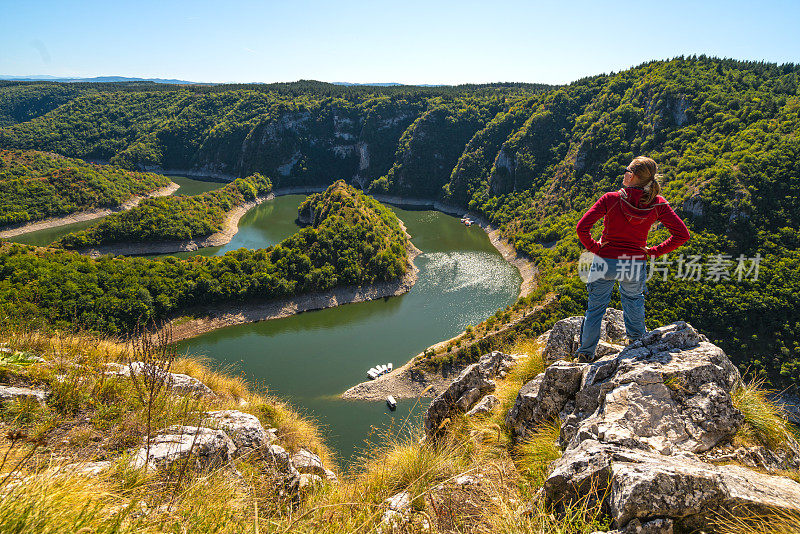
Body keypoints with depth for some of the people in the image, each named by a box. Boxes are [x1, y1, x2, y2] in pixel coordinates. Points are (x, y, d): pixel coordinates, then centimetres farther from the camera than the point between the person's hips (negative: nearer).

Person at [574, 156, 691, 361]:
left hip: (605, 261, -2)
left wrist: (594, 248, -8)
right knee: (632, 298, 32)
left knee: (596, 306, 17)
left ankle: (585, 353, 27)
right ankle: (638, 340, 48)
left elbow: (582, 228, -23)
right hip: (635, 265, 2)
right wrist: (653, 251, -2)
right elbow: (682, 234, -8)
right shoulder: (657, 204, -9)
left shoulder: (610, 199, -17)